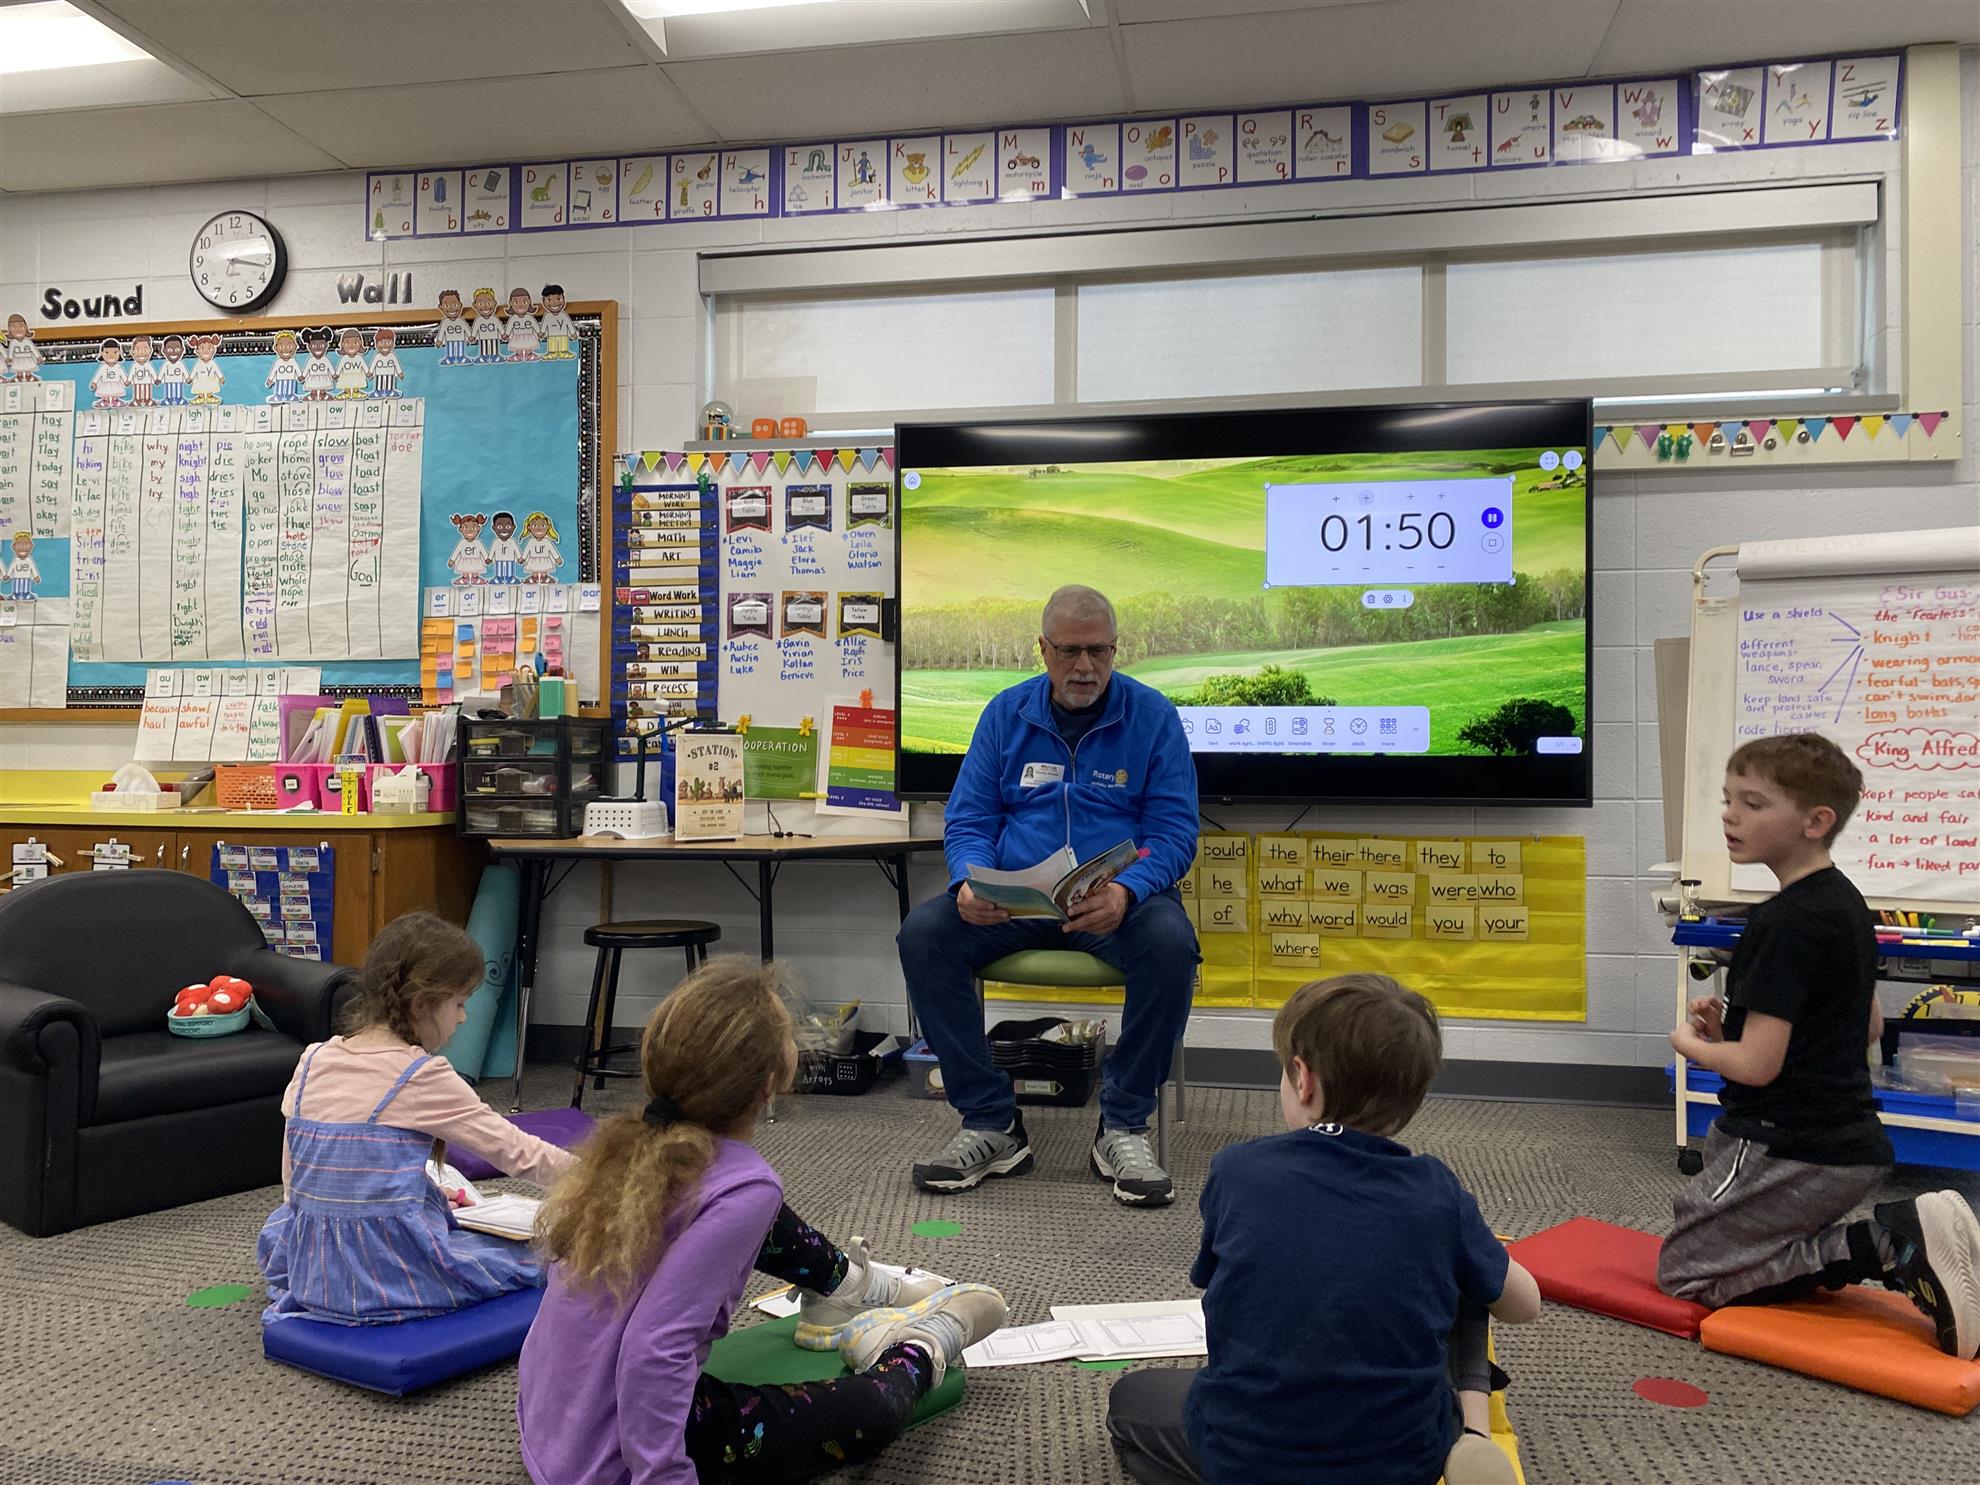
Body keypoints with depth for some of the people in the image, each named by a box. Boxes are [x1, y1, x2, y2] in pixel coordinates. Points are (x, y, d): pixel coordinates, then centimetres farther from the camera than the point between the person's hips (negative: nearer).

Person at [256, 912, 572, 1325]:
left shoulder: (313, 1061, 3)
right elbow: (517, 1151, -9)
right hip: (391, 1275, -6)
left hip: (308, 1272, 6)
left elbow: (293, 1183, 9)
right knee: (539, 1255, 8)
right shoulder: (423, 1077, -13)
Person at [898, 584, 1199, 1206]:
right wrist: (969, 883, -16)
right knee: (923, 933, -24)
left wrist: (1126, 891, -25)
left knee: (1170, 941, -35)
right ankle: (990, 1123, -13)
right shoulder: (1006, 713, 9)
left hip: (1118, 897, -2)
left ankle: (1123, 1127, -15)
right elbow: (968, 819, 8)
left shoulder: (1152, 715, 2)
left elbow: (1174, 832, -4)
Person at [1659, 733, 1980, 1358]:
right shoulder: (1845, 902, 9)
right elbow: (1870, 1025, 20)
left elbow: (1756, 1065, -23)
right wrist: (1733, 1027, 14)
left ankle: (1891, 1241, -8)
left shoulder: (1786, 921, -21)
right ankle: (1905, 1240, 4)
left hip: (1788, 1150, -9)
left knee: (1683, 1271, 3)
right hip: (1851, 1143, 10)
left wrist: (1691, 1044, -1)